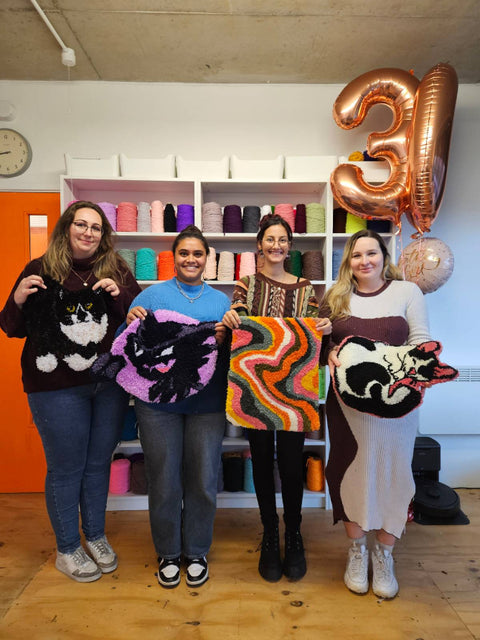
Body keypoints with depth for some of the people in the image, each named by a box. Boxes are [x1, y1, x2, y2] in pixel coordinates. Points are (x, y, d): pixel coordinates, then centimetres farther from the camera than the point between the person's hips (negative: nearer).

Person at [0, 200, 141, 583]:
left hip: (109, 384, 3)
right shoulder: (40, 271, 0)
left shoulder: (116, 270, 4)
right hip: (58, 388, -2)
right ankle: (67, 549, 31)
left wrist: (120, 295, -15)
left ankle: (96, 536, 38)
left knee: (99, 462, 16)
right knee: (66, 467, 9)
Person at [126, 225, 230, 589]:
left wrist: (224, 337, -12)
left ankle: (196, 552, 33)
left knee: (203, 480, 9)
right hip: (158, 400, -1)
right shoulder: (152, 295, 5)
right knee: (164, 481, 9)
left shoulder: (221, 301, 10)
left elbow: (234, 351, 8)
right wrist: (131, 321, -14)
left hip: (207, 402, 1)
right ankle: (167, 553, 33)